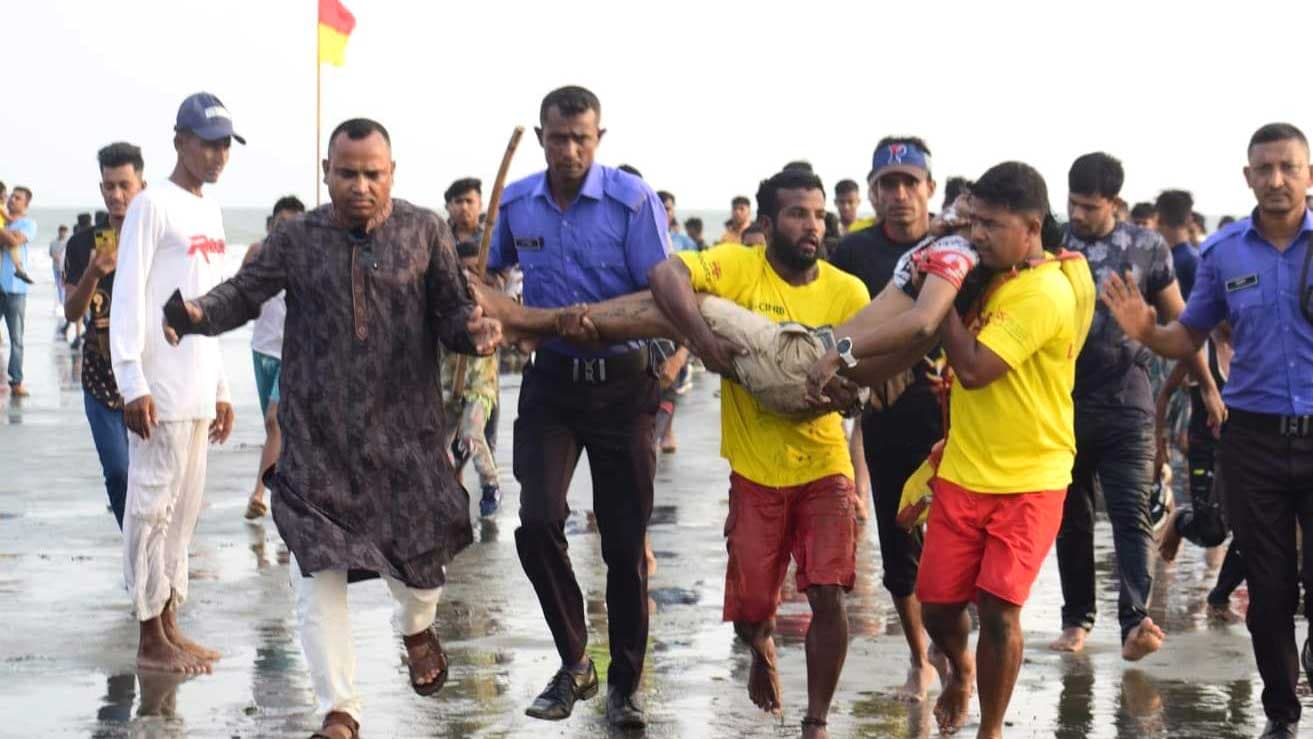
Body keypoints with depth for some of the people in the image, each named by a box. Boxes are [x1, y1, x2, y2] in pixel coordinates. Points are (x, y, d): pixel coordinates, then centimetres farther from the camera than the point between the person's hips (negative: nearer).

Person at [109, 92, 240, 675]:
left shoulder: (209, 210, 17)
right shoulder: (153, 206, -7)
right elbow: (128, 299, -13)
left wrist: (220, 388, 19)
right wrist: (133, 383, -19)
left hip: (199, 390, 8)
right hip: (160, 389, -8)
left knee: (184, 508, 10)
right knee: (154, 506, -3)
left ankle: (170, 626, 17)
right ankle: (151, 638, 1)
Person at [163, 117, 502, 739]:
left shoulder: (425, 232, 0)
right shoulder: (296, 239, 1)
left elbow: (450, 313, -1)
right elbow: (243, 293, -1)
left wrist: (474, 329, -25)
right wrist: (197, 314, -22)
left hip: (405, 435, 0)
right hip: (317, 439, 0)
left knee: (419, 552, 7)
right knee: (317, 567, -2)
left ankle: (417, 628, 45)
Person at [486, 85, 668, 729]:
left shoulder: (633, 200, -12)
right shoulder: (516, 203, 2)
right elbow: (489, 273, 19)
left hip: (621, 381, -3)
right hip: (551, 379, 3)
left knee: (624, 540, 3)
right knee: (538, 522, -12)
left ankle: (624, 683, 17)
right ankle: (573, 663, 7)